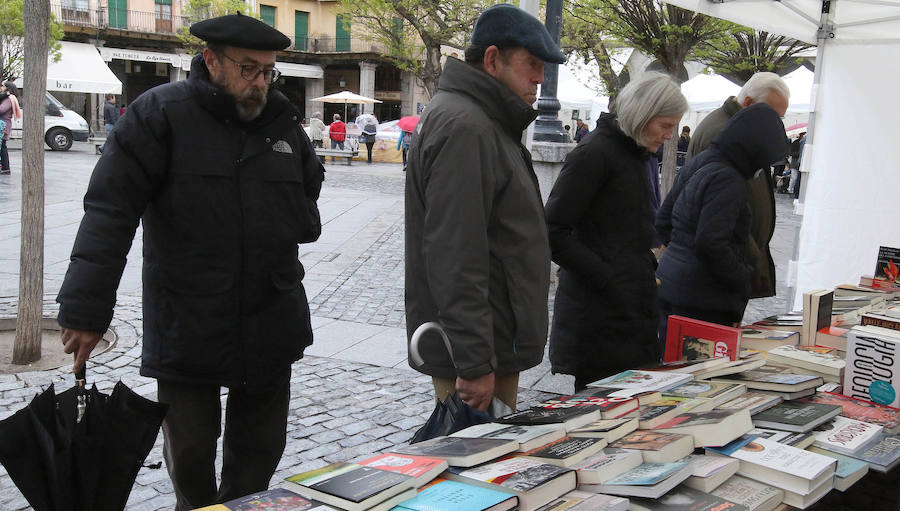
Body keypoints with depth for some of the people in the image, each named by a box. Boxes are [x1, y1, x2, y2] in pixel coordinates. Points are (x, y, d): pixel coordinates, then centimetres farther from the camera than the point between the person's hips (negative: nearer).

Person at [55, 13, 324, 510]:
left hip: (270, 329, 4)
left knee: (261, 449, 13)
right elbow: (109, 212, -15)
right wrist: (86, 310, -19)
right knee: (190, 453, 8)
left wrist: (300, 223, 6)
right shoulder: (159, 114, -9)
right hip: (186, 328, -4)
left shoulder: (283, 122, 7)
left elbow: (309, 186, 28)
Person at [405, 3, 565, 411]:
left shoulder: (488, 124, 17)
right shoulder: (462, 127, -18)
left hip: (497, 346, 10)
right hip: (475, 355, -10)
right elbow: (454, 258, -25)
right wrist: (475, 364, -25)